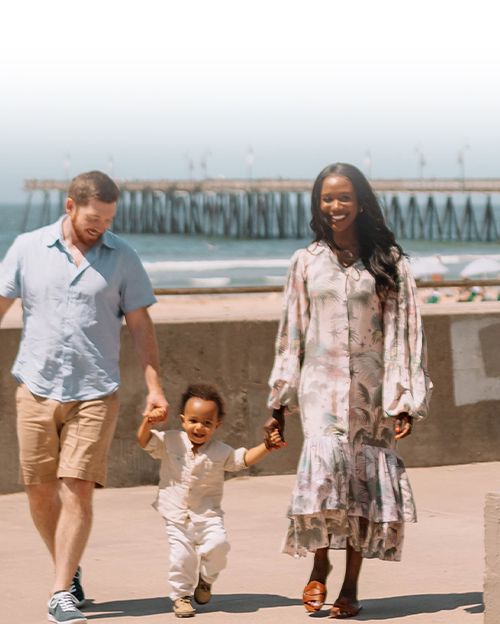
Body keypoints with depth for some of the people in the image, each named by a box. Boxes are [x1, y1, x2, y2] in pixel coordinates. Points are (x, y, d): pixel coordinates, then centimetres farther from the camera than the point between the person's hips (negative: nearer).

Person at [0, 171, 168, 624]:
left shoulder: (122, 258, 3)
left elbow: (140, 324, 6)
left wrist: (155, 386, -2)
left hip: (95, 394, -1)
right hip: (36, 388, 2)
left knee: (77, 490, -10)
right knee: (39, 492, 6)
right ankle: (69, 570, 27)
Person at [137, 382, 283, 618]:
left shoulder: (221, 452, -2)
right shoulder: (170, 442, -2)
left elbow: (245, 458, 1)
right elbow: (144, 440, -2)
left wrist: (266, 446, -13)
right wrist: (148, 422, -21)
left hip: (207, 514, 0)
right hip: (176, 515, 0)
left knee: (218, 543, -19)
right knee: (182, 555, -7)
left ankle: (205, 578, 11)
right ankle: (181, 595, 15)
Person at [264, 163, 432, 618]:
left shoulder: (389, 262, 2)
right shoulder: (307, 261, 8)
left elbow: (403, 331, -1)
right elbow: (291, 333, 11)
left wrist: (406, 400, -8)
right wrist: (279, 402, 10)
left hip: (371, 389, 0)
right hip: (321, 384, 0)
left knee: (366, 483, 0)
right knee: (325, 460, -22)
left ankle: (351, 587, 8)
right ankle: (320, 563, -6)